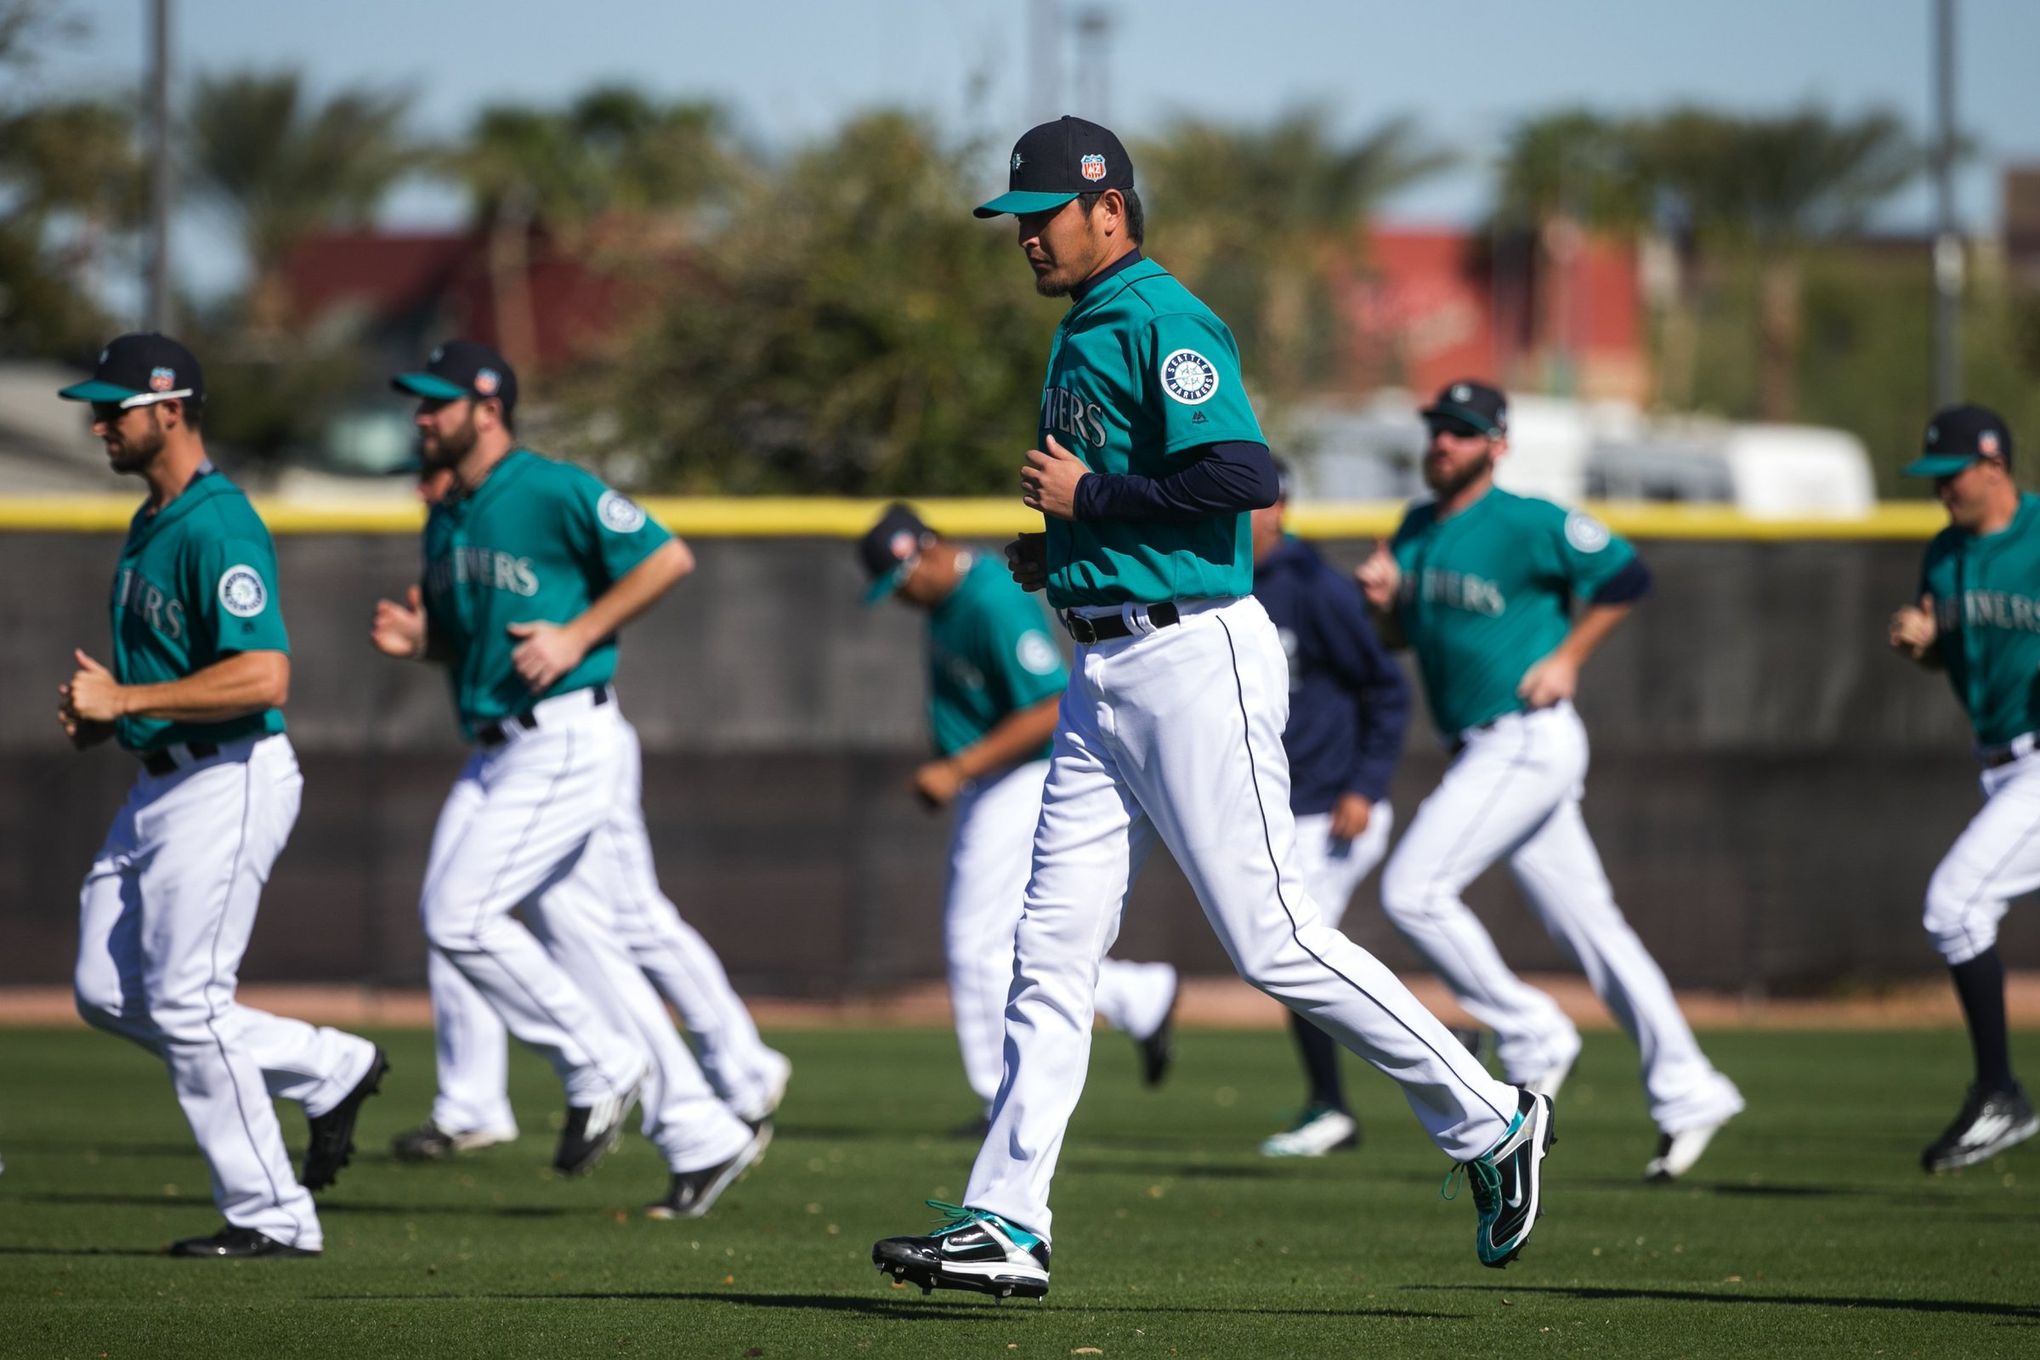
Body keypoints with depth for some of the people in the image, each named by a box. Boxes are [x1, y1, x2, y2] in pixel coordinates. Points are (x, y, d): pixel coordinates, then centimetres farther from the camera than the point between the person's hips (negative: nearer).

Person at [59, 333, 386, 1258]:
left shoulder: (219, 530, -18)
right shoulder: (151, 524, 14)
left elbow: (262, 677, -28)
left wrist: (126, 700, -23)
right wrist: (103, 716, 8)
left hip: (229, 784, -10)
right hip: (160, 785, 10)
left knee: (185, 1001, -9)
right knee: (107, 991, 9)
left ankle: (274, 1219, 0)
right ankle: (330, 1071, 19)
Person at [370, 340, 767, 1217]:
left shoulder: (553, 492, -10)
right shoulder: (446, 523, 16)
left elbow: (668, 558, -13)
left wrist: (578, 635, -17)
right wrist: (416, 639, 4)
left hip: (568, 742, -9)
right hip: (497, 752, 9)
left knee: (458, 916, -16)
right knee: (581, 946, 7)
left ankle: (601, 1067, -2)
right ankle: (704, 1138, 12)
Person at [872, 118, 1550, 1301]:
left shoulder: (1163, 320, -12)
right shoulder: (1082, 334, 18)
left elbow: (1244, 475, -24)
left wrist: (1089, 497, -16)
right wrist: (1058, 540, 11)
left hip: (1196, 659, -10)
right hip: (1105, 667, 10)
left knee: (1275, 942, -8)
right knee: (1052, 951, 4)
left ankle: (1488, 1123, 5)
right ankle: (1007, 1225, 2)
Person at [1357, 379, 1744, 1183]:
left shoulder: (1526, 524, -10)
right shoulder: (1417, 530, 14)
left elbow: (1626, 576, -7)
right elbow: (1398, 637, 21)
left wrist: (1568, 657, -11)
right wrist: (1383, 599, 0)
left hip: (1530, 739, -8)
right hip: (1484, 753, 8)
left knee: (1412, 890, -15)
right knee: (1586, 925, 8)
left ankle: (1531, 1035, -3)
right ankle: (1687, 1093, 10)